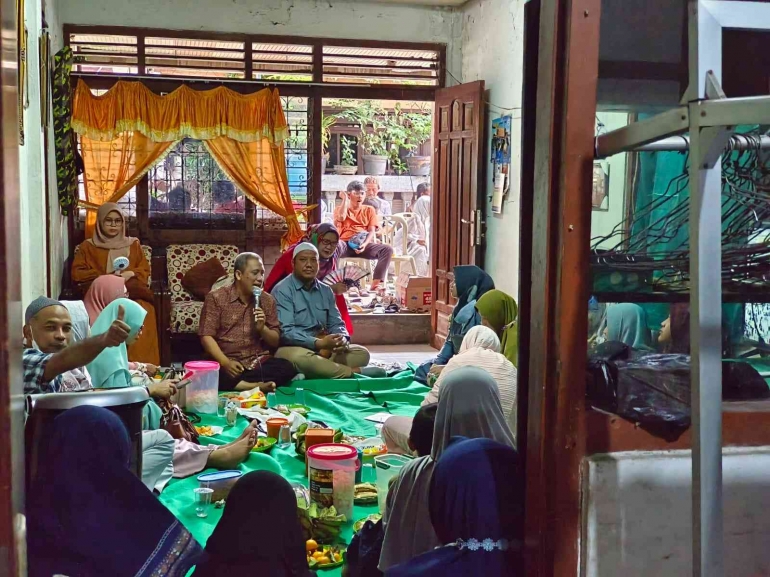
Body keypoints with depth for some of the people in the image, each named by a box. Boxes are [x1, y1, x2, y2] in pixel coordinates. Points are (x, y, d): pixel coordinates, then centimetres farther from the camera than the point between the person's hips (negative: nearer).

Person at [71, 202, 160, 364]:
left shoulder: (133, 244, 25)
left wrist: (131, 274, -7)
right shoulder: (87, 246, 18)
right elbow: (77, 273, 6)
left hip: (131, 291, 1)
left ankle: (142, 364, -39)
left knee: (144, 311, -37)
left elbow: (145, 270, 17)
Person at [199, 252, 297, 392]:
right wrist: (225, 363, -21)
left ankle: (236, 384, -26)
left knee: (288, 368, -27)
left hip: (259, 363, 3)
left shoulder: (267, 300, 11)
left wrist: (262, 328, -8)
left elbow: (275, 342, 14)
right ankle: (256, 385, -30)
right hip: (228, 363, -3)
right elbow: (206, 336, -6)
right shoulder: (216, 298, 1)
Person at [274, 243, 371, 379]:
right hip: (291, 348, -7)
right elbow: (286, 331, -20)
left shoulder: (326, 291, 13)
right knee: (301, 357, -40)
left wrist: (342, 339, -14)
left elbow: (336, 324, 12)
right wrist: (319, 343, -33)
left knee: (362, 354, -7)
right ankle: (353, 372, -24)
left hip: (324, 350, 7)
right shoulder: (282, 291, -10)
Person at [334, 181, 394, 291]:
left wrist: (364, 244, -13)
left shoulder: (369, 210, 21)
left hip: (363, 245, 2)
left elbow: (372, 231, 8)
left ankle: (375, 283, -35)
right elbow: (341, 217, -8)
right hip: (345, 244, -2)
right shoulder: (340, 209, 18)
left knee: (387, 249, -26)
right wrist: (345, 199, 6)